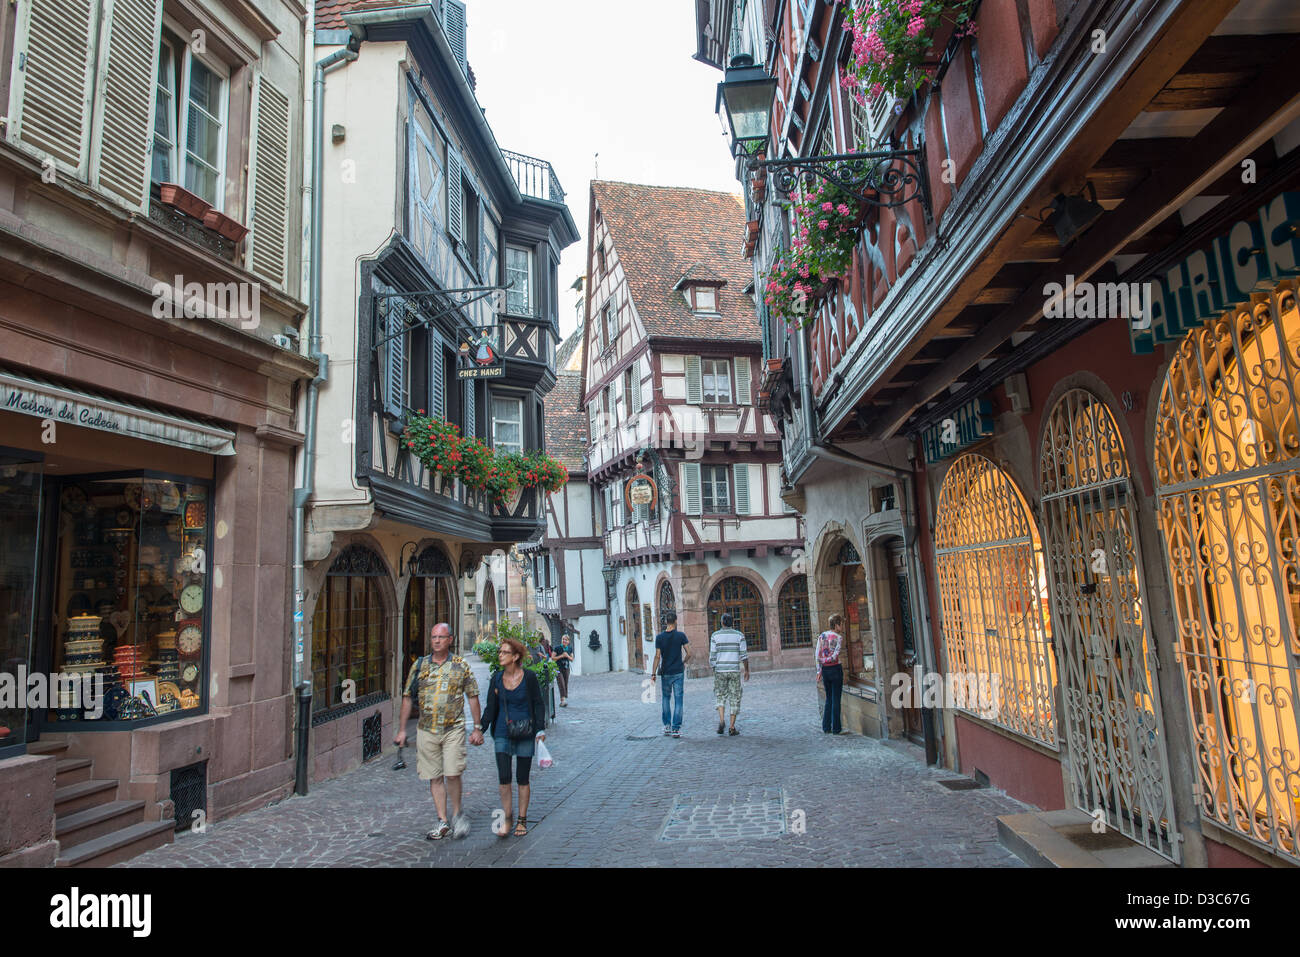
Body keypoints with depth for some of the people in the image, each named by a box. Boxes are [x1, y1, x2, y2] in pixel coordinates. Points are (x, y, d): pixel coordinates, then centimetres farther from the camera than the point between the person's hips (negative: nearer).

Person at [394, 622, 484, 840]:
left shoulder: (461, 665, 0)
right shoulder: (419, 665, 5)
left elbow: (473, 697, 3)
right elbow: (407, 697, 9)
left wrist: (477, 728, 0)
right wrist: (402, 729, 7)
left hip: (454, 729, -2)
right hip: (426, 730, 3)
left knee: (452, 774, -9)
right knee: (435, 777, 7)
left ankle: (457, 814, 14)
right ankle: (442, 822, 18)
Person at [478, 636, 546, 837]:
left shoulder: (529, 677, -7)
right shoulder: (496, 679, 3)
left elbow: (539, 705, -1)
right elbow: (491, 708, 6)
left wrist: (540, 730, -9)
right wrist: (480, 729, -5)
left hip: (525, 733, -2)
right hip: (502, 733, 2)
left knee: (522, 778, 5)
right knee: (503, 776, -5)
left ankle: (522, 820, 19)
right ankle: (507, 818, 12)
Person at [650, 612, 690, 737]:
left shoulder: (659, 637, -5)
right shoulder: (681, 636, -6)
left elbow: (657, 656, -8)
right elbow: (689, 654, -6)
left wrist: (653, 673, -3)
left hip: (665, 673, 1)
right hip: (678, 672, -1)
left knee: (666, 698, 18)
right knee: (678, 700, 3)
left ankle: (667, 726, 20)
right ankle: (676, 729, 1)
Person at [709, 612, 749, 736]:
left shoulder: (715, 635, -2)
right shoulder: (739, 635, -1)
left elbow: (712, 656, -3)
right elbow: (744, 655, -3)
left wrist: (713, 669, 11)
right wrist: (747, 671, 7)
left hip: (720, 670, 0)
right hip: (735, 670, 0)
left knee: (720, 696, 15)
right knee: (735, 699, 8)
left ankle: (722, 720, -7)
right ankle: (732, 728, 5)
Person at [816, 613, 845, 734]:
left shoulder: (821, 636, 4)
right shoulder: (839, 638, -11)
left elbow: (818, 655, 1)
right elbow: (835, 655, -19)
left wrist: (819, 671, 4)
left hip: (824, 670, 5)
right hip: (835, 669, -5)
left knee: (829, 699, 16)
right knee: (836, 699, 4)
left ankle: (826, 727, 15)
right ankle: (836, 728, 8)